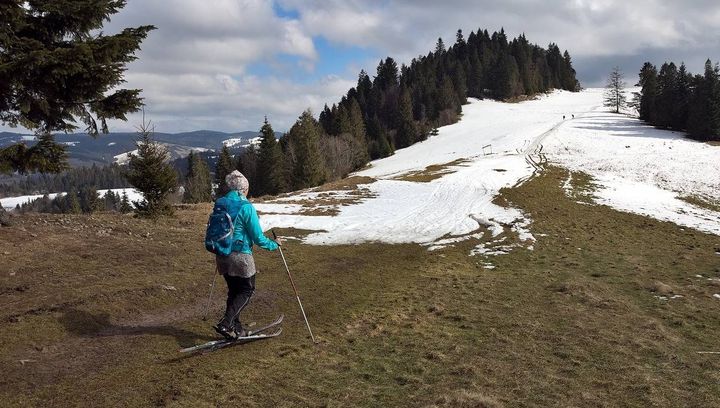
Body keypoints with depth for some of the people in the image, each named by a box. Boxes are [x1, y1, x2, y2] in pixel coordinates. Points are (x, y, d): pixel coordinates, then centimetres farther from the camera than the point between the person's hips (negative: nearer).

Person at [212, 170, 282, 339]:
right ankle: (225, 323, -4)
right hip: (240, 256, -6)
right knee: (247, 291, 10)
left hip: (222, 256, 7)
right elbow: (258, 237, -14)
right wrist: (274, 244, 3)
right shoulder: (246, 207, -17)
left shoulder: (219, 203, 3)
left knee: (234, 291, 19)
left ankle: (235, 328, 25)